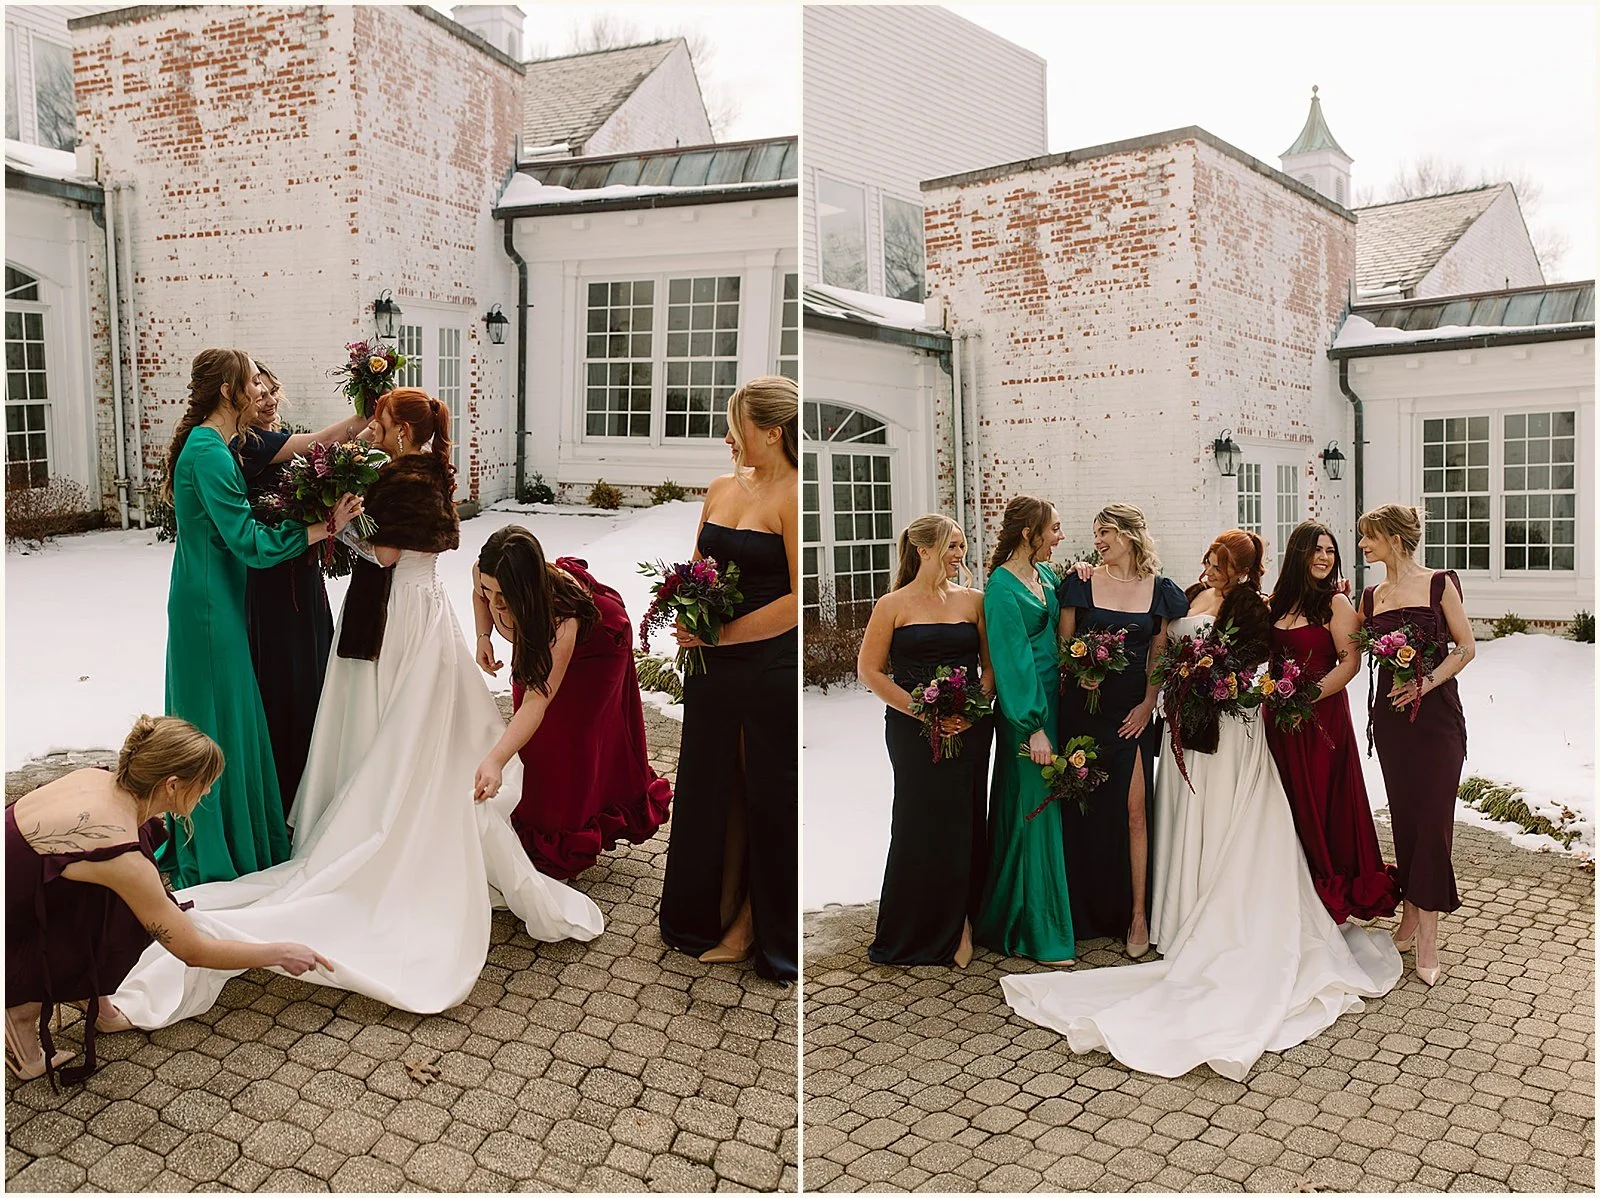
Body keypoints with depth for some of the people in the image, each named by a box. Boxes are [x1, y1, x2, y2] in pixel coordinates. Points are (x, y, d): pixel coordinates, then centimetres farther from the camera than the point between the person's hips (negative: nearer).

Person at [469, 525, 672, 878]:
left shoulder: (563, 615, -48)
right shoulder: (484, 574, -33)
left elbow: (537, 702, -51)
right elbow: (480, 595, -3)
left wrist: (495, 761, -61)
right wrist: (483, 637, -18)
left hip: (594, 642, -5)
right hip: (538, 635, 5)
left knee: (573, 735, -5)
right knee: (535, 734, 3)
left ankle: (564, 846, 8)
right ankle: (538, 827, 16)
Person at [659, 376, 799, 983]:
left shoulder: (790, 496, -12)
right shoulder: (721, 488, 10)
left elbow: (798, 598, -17)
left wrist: (721, 634, -17)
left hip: (772, 666, -7)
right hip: (711, 663, 7)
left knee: (768, 796, 7)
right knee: (710, 789, 15)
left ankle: (768, 933, 25)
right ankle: (715, 917, 32)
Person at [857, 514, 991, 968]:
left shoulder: (973, 600, 8)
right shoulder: (893, 605, -1)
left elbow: (992, 664, 9)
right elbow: (869, 671, -4)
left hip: (970, 729, 3)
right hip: (913, 731, -2)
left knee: (963, 824, 5)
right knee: (921, 824, 2)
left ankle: (957, 925, 21)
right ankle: (916, 933, 18)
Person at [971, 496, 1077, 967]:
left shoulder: (1045, 574, 10)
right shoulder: (1002, 587, -15)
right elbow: (1013, 660, -17)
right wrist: (1034, 728, -18)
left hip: (1054, 698, 9)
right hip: (1026, 707, -9)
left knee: (1051, 803, 14)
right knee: (1033, 810, -1)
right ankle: (1039, 932, 9)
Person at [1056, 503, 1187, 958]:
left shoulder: (1159, 590, 5)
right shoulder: (1081, 584, 2)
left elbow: (1159, 658, 8)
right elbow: (1062, 648, 5)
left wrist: (1148, 704, -2)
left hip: (1134, 712, 0)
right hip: (1084, 710, 0)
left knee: (1133, 809, -3)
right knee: (1084, 809, 4)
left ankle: (1136, 916, 8)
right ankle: (1086, 914, 17)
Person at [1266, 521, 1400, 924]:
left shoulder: (1336, 603, -7)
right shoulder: (1276, 602, 7)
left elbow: (1350, 662, -15)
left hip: (1323, 715, -5)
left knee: (1323, 801, 2)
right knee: (1289, 802, 12)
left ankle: (1333, 893, 16)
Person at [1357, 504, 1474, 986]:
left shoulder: (1438, 583, -4)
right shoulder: (1372, 596, 10)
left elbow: (1466, 646, -3)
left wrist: (1427, 681, -15)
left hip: (1435, 712, -4)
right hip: (1390, 713, 5)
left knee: (1432, 818, -4)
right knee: (1404, 817, 9)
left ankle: (1427, 937, -1)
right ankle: (1411, 920, 19)